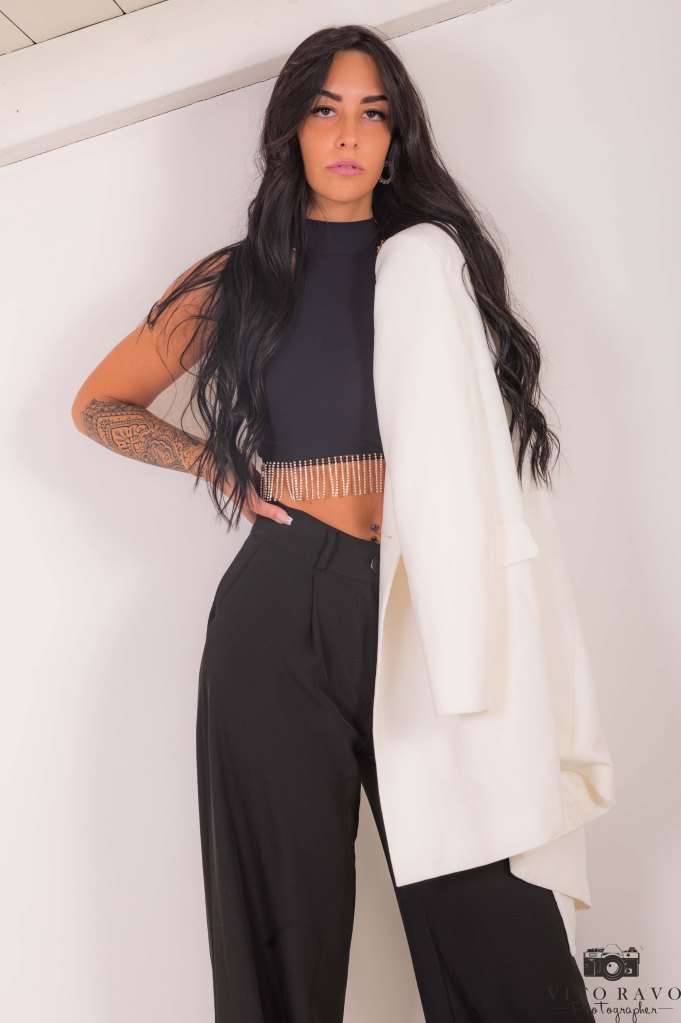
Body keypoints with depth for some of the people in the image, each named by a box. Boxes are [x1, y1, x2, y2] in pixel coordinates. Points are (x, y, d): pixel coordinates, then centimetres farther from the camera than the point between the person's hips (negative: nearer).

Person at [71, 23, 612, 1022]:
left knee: (497, 921, 1)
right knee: (290, 922, 9)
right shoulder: (235, 282, 9)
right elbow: (98, 404, 18)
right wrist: (216, 463, 1)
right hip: (282, 617, -1)